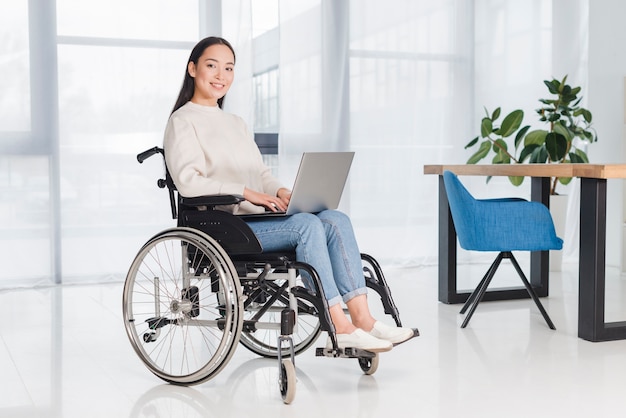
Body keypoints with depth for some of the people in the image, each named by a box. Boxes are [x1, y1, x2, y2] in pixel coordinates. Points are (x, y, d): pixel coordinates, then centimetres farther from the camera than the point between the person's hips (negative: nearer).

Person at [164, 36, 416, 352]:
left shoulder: (237, 123, 27)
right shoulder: (182, 121, 1)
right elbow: (187, 181, -14)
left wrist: (280, 192, -3)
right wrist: (247, 193, -19)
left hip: (259, 215, 7)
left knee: (336, 219, -16)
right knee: (307, 224, -29)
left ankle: (362, 318, -24)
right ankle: (340, 328, -29)